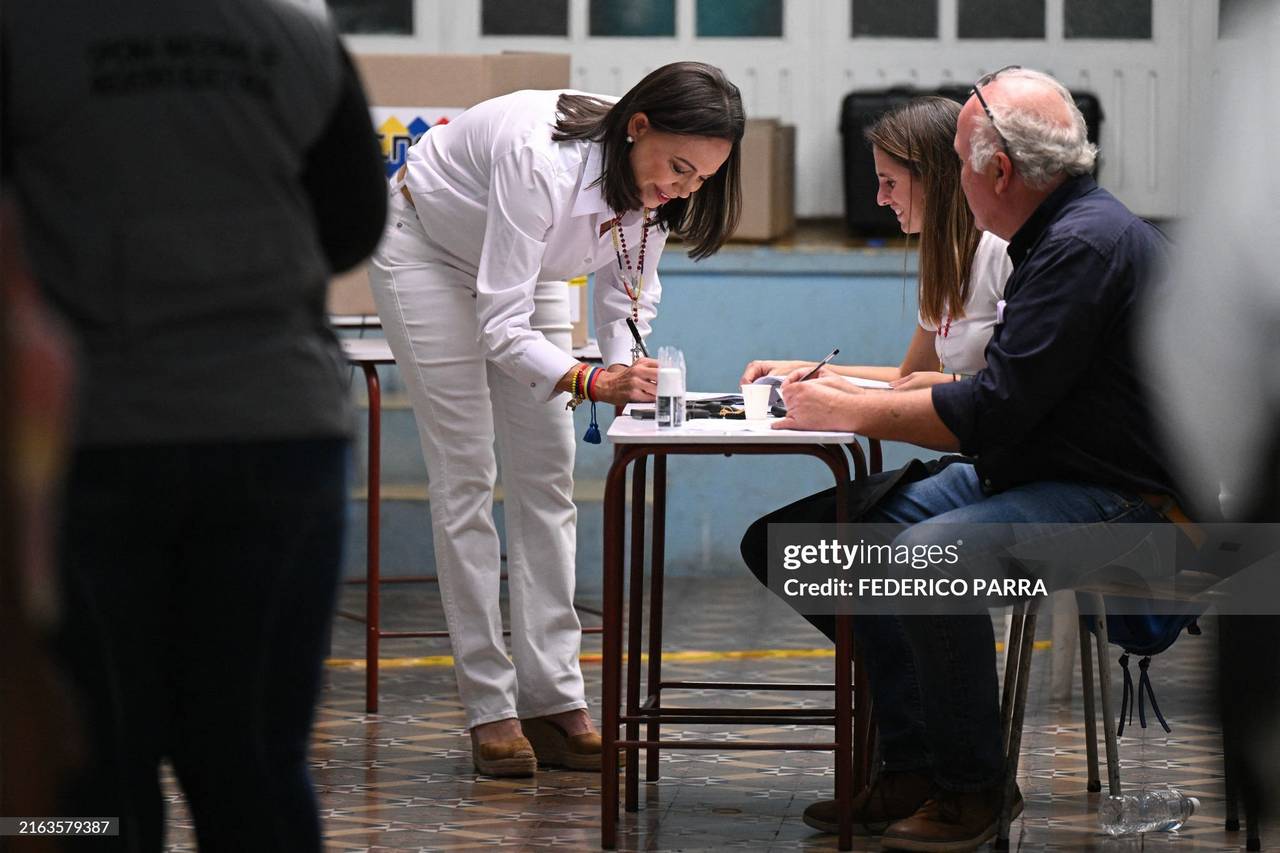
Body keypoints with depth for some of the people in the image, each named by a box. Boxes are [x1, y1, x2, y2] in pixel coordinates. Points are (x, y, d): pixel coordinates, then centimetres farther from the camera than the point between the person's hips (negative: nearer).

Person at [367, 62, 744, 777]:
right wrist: (592, 382, -54)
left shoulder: (653, 185, -21)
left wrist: (628, 374, -28)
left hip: (527, 266, 7)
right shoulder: (540, 161, -42)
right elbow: (502, 329, -41)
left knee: (547, 479, 0)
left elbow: (629, 301, -8)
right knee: (466, 477, -8)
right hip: (429, 254, -7)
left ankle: (553, 700, 0)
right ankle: (490, 710, -6)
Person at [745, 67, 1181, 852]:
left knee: (929, 553, -30)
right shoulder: (1061, 232, 14)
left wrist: (850, 413, -12)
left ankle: (971, 789, -15)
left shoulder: (1087, 245, -20)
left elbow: (993, 412, -23)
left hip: (1120, 501, -11)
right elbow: (1000, 383, 22)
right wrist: (847, 388, 16)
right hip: (1044, 475, 11)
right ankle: (914, 767, 6)